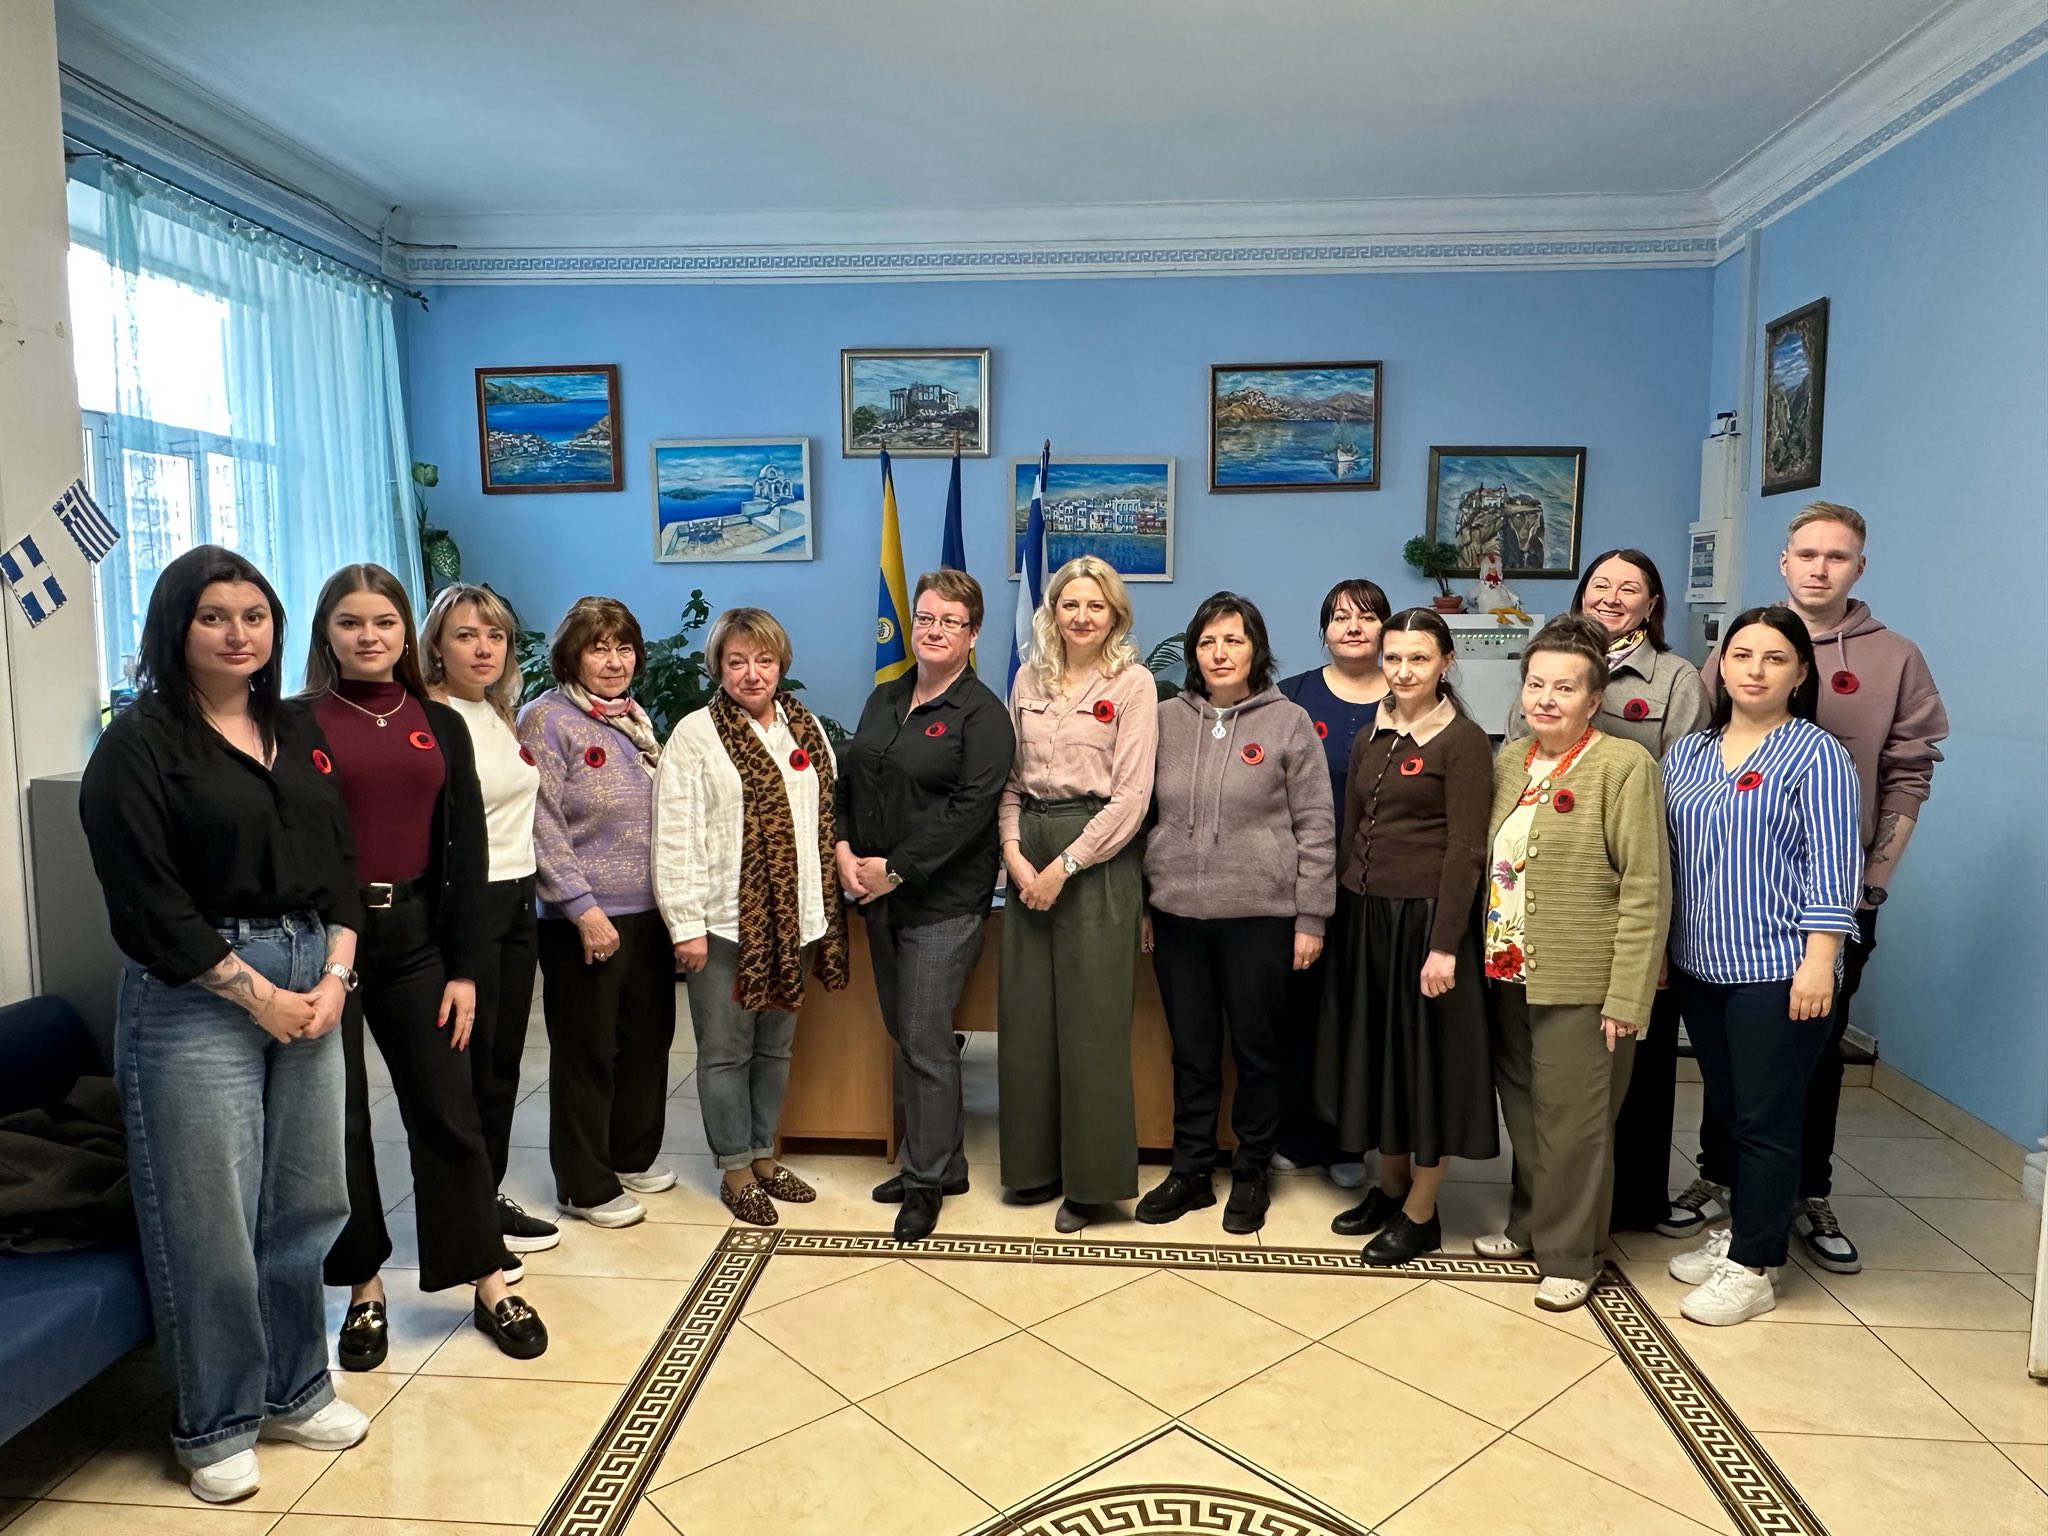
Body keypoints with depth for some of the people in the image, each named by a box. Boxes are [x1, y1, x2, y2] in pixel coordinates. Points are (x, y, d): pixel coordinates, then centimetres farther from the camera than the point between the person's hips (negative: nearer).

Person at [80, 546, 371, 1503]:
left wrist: (335, 975, -2)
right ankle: (215, 1425, 24)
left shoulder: (298, 730, 11)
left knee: (304, 1203, 12)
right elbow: (146, 904, -12)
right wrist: (258, 994, -11)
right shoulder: (140, 743, -7)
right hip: (195, 1000, -5)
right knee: (210, 1221, 4)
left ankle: (294, 1389, 31)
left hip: (311, 983, 5)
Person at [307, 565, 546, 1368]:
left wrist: (464, 967, 2)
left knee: (448, 1111, 6)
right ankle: (364, 1289, 25)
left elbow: (464, 850, 6)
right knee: (337, 1120, 8)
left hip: (415, 937, 2)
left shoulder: (440, 725, 8)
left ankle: (489, 1285, 18)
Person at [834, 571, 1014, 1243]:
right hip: (878, 894, 7)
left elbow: (970, 806, -17)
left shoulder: (982, 713, -9)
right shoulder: (884, 699, 14)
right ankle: (936, 1160, 27)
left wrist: (896, 870, -17)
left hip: (943, 901, -7)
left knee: (925, 1040, -4)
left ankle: (928, 1180, 11)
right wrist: (844, 849, -2)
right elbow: (848, 779, 15)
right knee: (904, 1032, 13)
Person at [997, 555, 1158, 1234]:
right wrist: (1013, 851, -4)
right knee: (1025, 1013, 8)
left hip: (1098, 855, -5)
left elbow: (1130, 797, -10)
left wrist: (1064, 866, -13)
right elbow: (1011, 778, 12)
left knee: (1091, 1019, 0)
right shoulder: (1029, 680, 11)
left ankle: (1092, 1178, 14)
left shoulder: (1132, 683, -4)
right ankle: (1037, 1163, 23)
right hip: (1028, 854, 5)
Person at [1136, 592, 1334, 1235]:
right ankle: (1190, 1170, 27)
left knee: (1257, 1051, 9)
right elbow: (1142, 814, 11)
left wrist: (1310, 919, -6)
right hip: (1178, 914, 3)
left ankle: (1251, 1175, 26)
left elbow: (1315, 827, -3)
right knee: (1191, 1051, 13)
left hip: (1260, 916, -3)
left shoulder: (1289, 722, -2)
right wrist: (1141, 903, 8)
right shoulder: (1166, 719, 6)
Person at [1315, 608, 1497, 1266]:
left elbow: (1465, 850, -13)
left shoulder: (1463, 741, -9)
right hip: (1363, 914, 7)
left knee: (1426, 1054, 4)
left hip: (1424, 916, -7)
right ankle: (1389, 1186, 32)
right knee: (1371, 1049, 14)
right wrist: (1339, 911, 10)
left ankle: (1421, 1213, 18)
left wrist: (1444, 944, -17)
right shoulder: (1371, 737, 11)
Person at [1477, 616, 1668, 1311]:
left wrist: (1627, 999, -16)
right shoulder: (1510, 759, 8)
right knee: (1522, 1112, 18)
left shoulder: (1624, 766, -11)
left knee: (1571, 1122, 4)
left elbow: (1645, 891, -14)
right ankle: (1529, 1225, 37)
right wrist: (1491, 956, 10)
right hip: (1510, 975, 6)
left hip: (1582, 985, -6)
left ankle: (1570, 1255, 22)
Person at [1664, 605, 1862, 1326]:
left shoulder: (1817, 755, -7)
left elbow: (1833, 868, -11)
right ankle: (1738, 1229, 32)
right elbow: (1665, 859, 13)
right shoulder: (1687, 754, 9)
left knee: (1765, 1120, 2)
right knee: (1726, 1108, 16)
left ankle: (1753, 1267, 13)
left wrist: (1818, 962, -16)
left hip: (1777, 970, -5)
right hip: (1699, 966, 6)